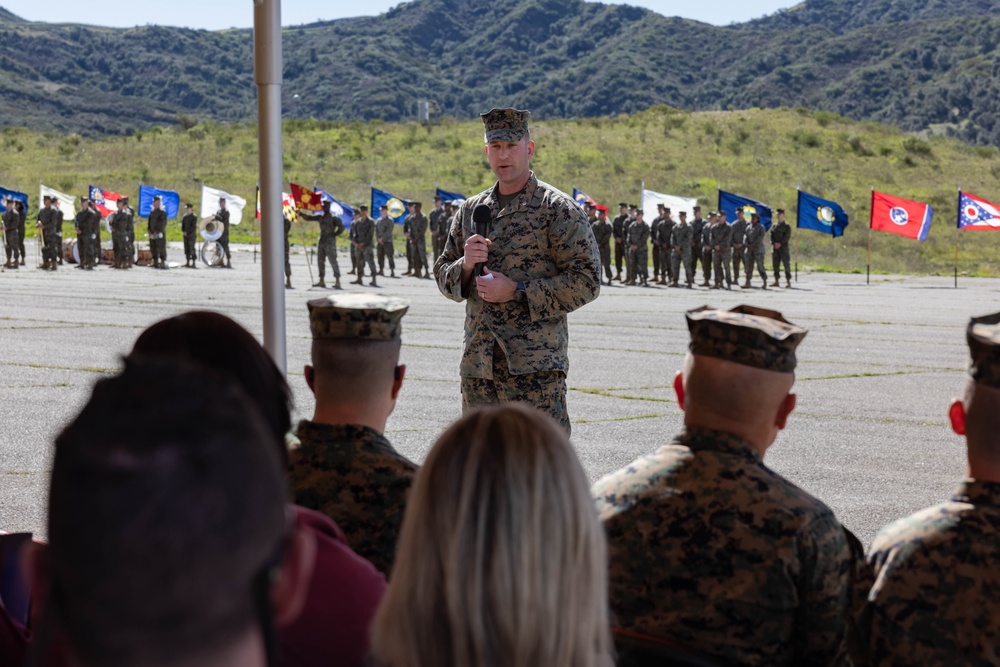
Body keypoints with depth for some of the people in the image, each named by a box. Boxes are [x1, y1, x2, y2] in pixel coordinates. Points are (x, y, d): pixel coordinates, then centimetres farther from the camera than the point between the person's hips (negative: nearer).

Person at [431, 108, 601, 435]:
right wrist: (465, 265, -5)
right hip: (477, 366, 6)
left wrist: (517, 291, -15)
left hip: (535, 366, -6)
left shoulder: (558, 209, -3)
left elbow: (587, 281, -8)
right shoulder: (472, 209, 15)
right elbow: (443, 275, 19)